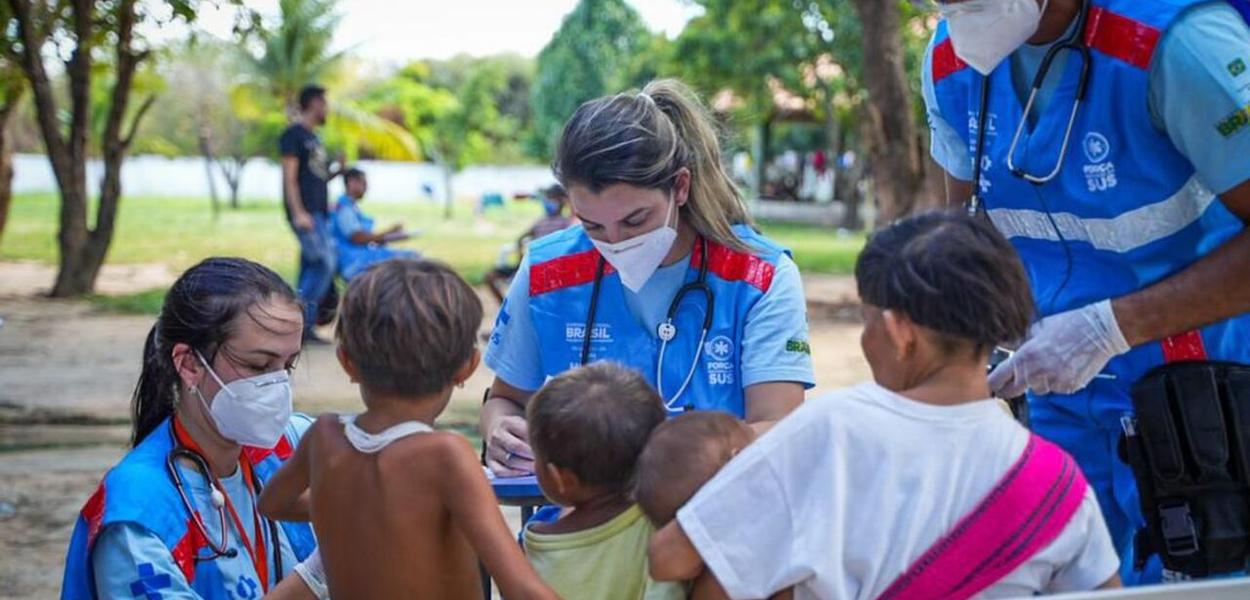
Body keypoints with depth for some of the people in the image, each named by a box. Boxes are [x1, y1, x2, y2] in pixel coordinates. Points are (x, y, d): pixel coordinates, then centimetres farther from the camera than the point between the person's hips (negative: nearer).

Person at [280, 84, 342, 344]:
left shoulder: (312, 137, 22)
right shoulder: (294, 134, -6)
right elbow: (290, 177, -14)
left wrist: (338, 171, 14)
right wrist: (298, 213, -21)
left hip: (319, 212, 9)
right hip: (305, 212, -9)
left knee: (312, 269, 6)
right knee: (325, 263, -16)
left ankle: (304, 326, 7)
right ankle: (301, 320, -14)